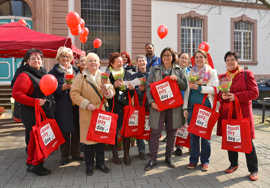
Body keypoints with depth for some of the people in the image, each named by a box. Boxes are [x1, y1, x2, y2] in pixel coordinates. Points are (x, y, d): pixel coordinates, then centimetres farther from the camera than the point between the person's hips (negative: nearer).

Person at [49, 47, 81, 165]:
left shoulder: (75, 70, 14)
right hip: (62, 107, -3)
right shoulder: (54, 72, 2)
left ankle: (75, 154, 23)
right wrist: (62, 87, -17)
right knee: (64, 131, 2)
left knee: (76, 130, 7)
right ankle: (64, 156, 18)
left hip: (76, 105, 3)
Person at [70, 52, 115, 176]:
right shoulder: (81, 77, 0)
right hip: (87, 113, -3)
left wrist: (108, 90, -18)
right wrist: (86, 104, -16)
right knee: (88, 137, 3)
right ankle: (89, 165, 21)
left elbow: (112, 91, 6)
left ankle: (100, 163, 27)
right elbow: (74, 93, -7)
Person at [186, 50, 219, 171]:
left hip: (206, 106, -3)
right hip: (192, 106, 3)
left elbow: (215, 89, -6)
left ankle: (205, 161, 16)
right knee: (193, 134, 5)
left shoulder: (212, 72, 6)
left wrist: (199, 87, -17)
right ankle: (193, 160, 18)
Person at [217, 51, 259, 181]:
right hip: (226, 113, 4)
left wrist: (236, 96, -16)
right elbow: (217, 94, 15)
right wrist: (222, 96, -9)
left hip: (242, 113, -3)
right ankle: (233, 164, 29)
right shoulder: (221, 77, 13)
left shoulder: (247, 74, 2)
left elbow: (254, 93, -5)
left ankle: (253, 170, 16)